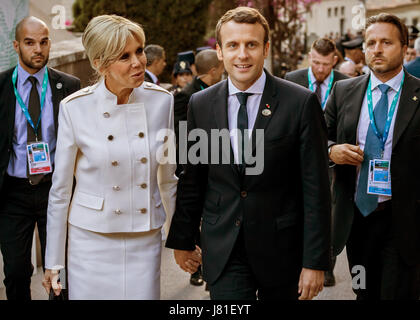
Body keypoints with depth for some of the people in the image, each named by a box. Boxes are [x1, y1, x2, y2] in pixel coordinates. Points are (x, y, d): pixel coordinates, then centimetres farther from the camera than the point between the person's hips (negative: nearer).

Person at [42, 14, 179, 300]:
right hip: (92, 241, -2)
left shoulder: (162, 100, -4)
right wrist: (53, 261, 0)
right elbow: (60, 190, -3)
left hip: (146, 240, 2)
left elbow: (168, 177, 8)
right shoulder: (75, 108, -11)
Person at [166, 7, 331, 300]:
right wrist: (182, 240, 11)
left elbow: (315, 188, -9)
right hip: (223, 251, 2)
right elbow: (192, 180, 9)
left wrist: (315, 262, -10)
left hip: (282, 250, -1)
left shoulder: (301, 102, -9)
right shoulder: (200, 104, 1)